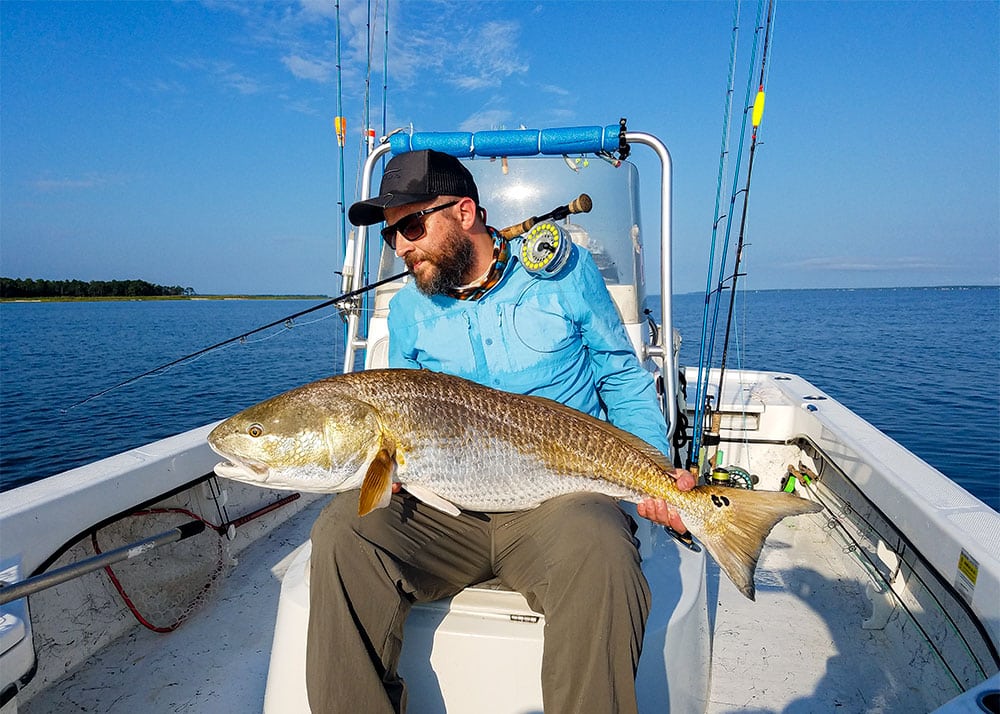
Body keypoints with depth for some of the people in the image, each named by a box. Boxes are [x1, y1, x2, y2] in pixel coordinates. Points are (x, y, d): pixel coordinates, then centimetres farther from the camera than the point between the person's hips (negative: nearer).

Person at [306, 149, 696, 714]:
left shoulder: (565, 271, 3)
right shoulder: (409, 309, 10)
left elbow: (624, 380, 9)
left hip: (561, 495, -2)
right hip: (445, 507, 3)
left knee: (600, 556, -35)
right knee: (342, 533, -23)